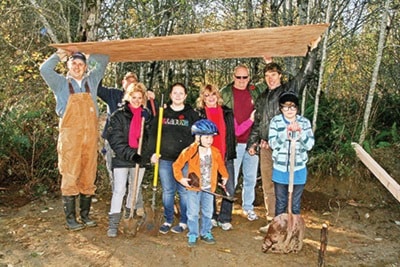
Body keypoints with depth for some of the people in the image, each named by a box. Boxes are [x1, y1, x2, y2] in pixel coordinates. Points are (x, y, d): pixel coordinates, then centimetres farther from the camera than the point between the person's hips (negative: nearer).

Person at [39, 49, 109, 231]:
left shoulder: (91, 81, 15)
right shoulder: (61, 83, 9)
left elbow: (104, 60, 19)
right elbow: (45, 69, -6)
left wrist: (86, 56, 14)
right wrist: (59, 55, 3)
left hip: (90, 135, 3)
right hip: (70, 136, -3)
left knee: (88, 177, 7)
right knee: (70, 176, -3)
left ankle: (85, 215, 18)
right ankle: (70, 219, 5)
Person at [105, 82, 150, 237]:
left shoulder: (146, 115, 6)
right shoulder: (118, 116, -5)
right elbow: (116, 141, -12)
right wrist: (130, 154, -21)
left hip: (139, 159, 4)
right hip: (121, 159, -4)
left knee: (135, 189, 15)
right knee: (119, 190, -5)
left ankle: (129, 217, 34)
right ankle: (113, 224, 3)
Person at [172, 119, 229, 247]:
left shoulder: (215, 152, -5)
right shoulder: (190, 151, -16)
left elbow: (221, 165, 13)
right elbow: (177, 165, -9)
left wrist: (225, 176, 6)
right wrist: (180, 178, -15)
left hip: (209, 188, 3)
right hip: (193, 187, -3)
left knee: (207, 212, 14)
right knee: (193, 213, 5)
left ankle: (205, 233, 30)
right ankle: (193, 235, 20)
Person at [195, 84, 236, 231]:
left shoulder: (227, 112, 9)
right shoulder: (198, 113, 2)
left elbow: (233, 133, 13)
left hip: (226, 157, 2)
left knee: (230, 189, -1)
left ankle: (224, 219, 15)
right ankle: (212, 217, 27)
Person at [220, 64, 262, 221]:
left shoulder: (255, 92, 11)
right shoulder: (225, 93, 1)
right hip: (233, 142, -3)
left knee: (251, 178, 13)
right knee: (231, 178, 2)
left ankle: (248, 207, 27)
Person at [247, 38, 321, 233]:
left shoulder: (289, 90, 4)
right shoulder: (262, 98, 19)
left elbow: (305, 73, -8)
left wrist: (312, 50, -14)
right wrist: (252, 143, 19)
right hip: (265, 147, 6)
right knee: (268, 184, 9)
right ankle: (272, 220, 21)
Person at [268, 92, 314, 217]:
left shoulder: (304, 122, -2)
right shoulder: (275, 121, -4)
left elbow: (309, 145, -9)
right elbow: (272, 143, -14)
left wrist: (300, 132, -26)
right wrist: (286, 132, -27)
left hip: (298, 169, 1)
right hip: (280, 169, 0)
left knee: (296, 205, 12)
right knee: (280, 204, 12)